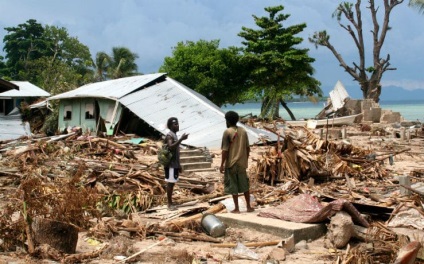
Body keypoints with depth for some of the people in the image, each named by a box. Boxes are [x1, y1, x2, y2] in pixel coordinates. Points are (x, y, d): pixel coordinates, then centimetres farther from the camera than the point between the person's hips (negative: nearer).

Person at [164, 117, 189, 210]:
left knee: (172, 183, 12)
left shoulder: (174, 135, 15)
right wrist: (181, 139, -36)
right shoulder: (169, 136, -14)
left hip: (175, 164, 9)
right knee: (170, 183, -5)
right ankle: (169, 204, -1)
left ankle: (170, 202, 18)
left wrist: (179, 165, 22)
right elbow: (171, 147, -33)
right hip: (170, 164, -9)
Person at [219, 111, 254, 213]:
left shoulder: (227, 132, -11)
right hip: (242, 163, 5)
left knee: (233, 186, 3)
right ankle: (248, 206, 19)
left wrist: (222, 164, -8)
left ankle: (236, 208, 7)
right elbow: (248, 148, 8)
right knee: (244, 185, 14)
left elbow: (225, 150, -14)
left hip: (231, 163, -5)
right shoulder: (243, 131, 5)